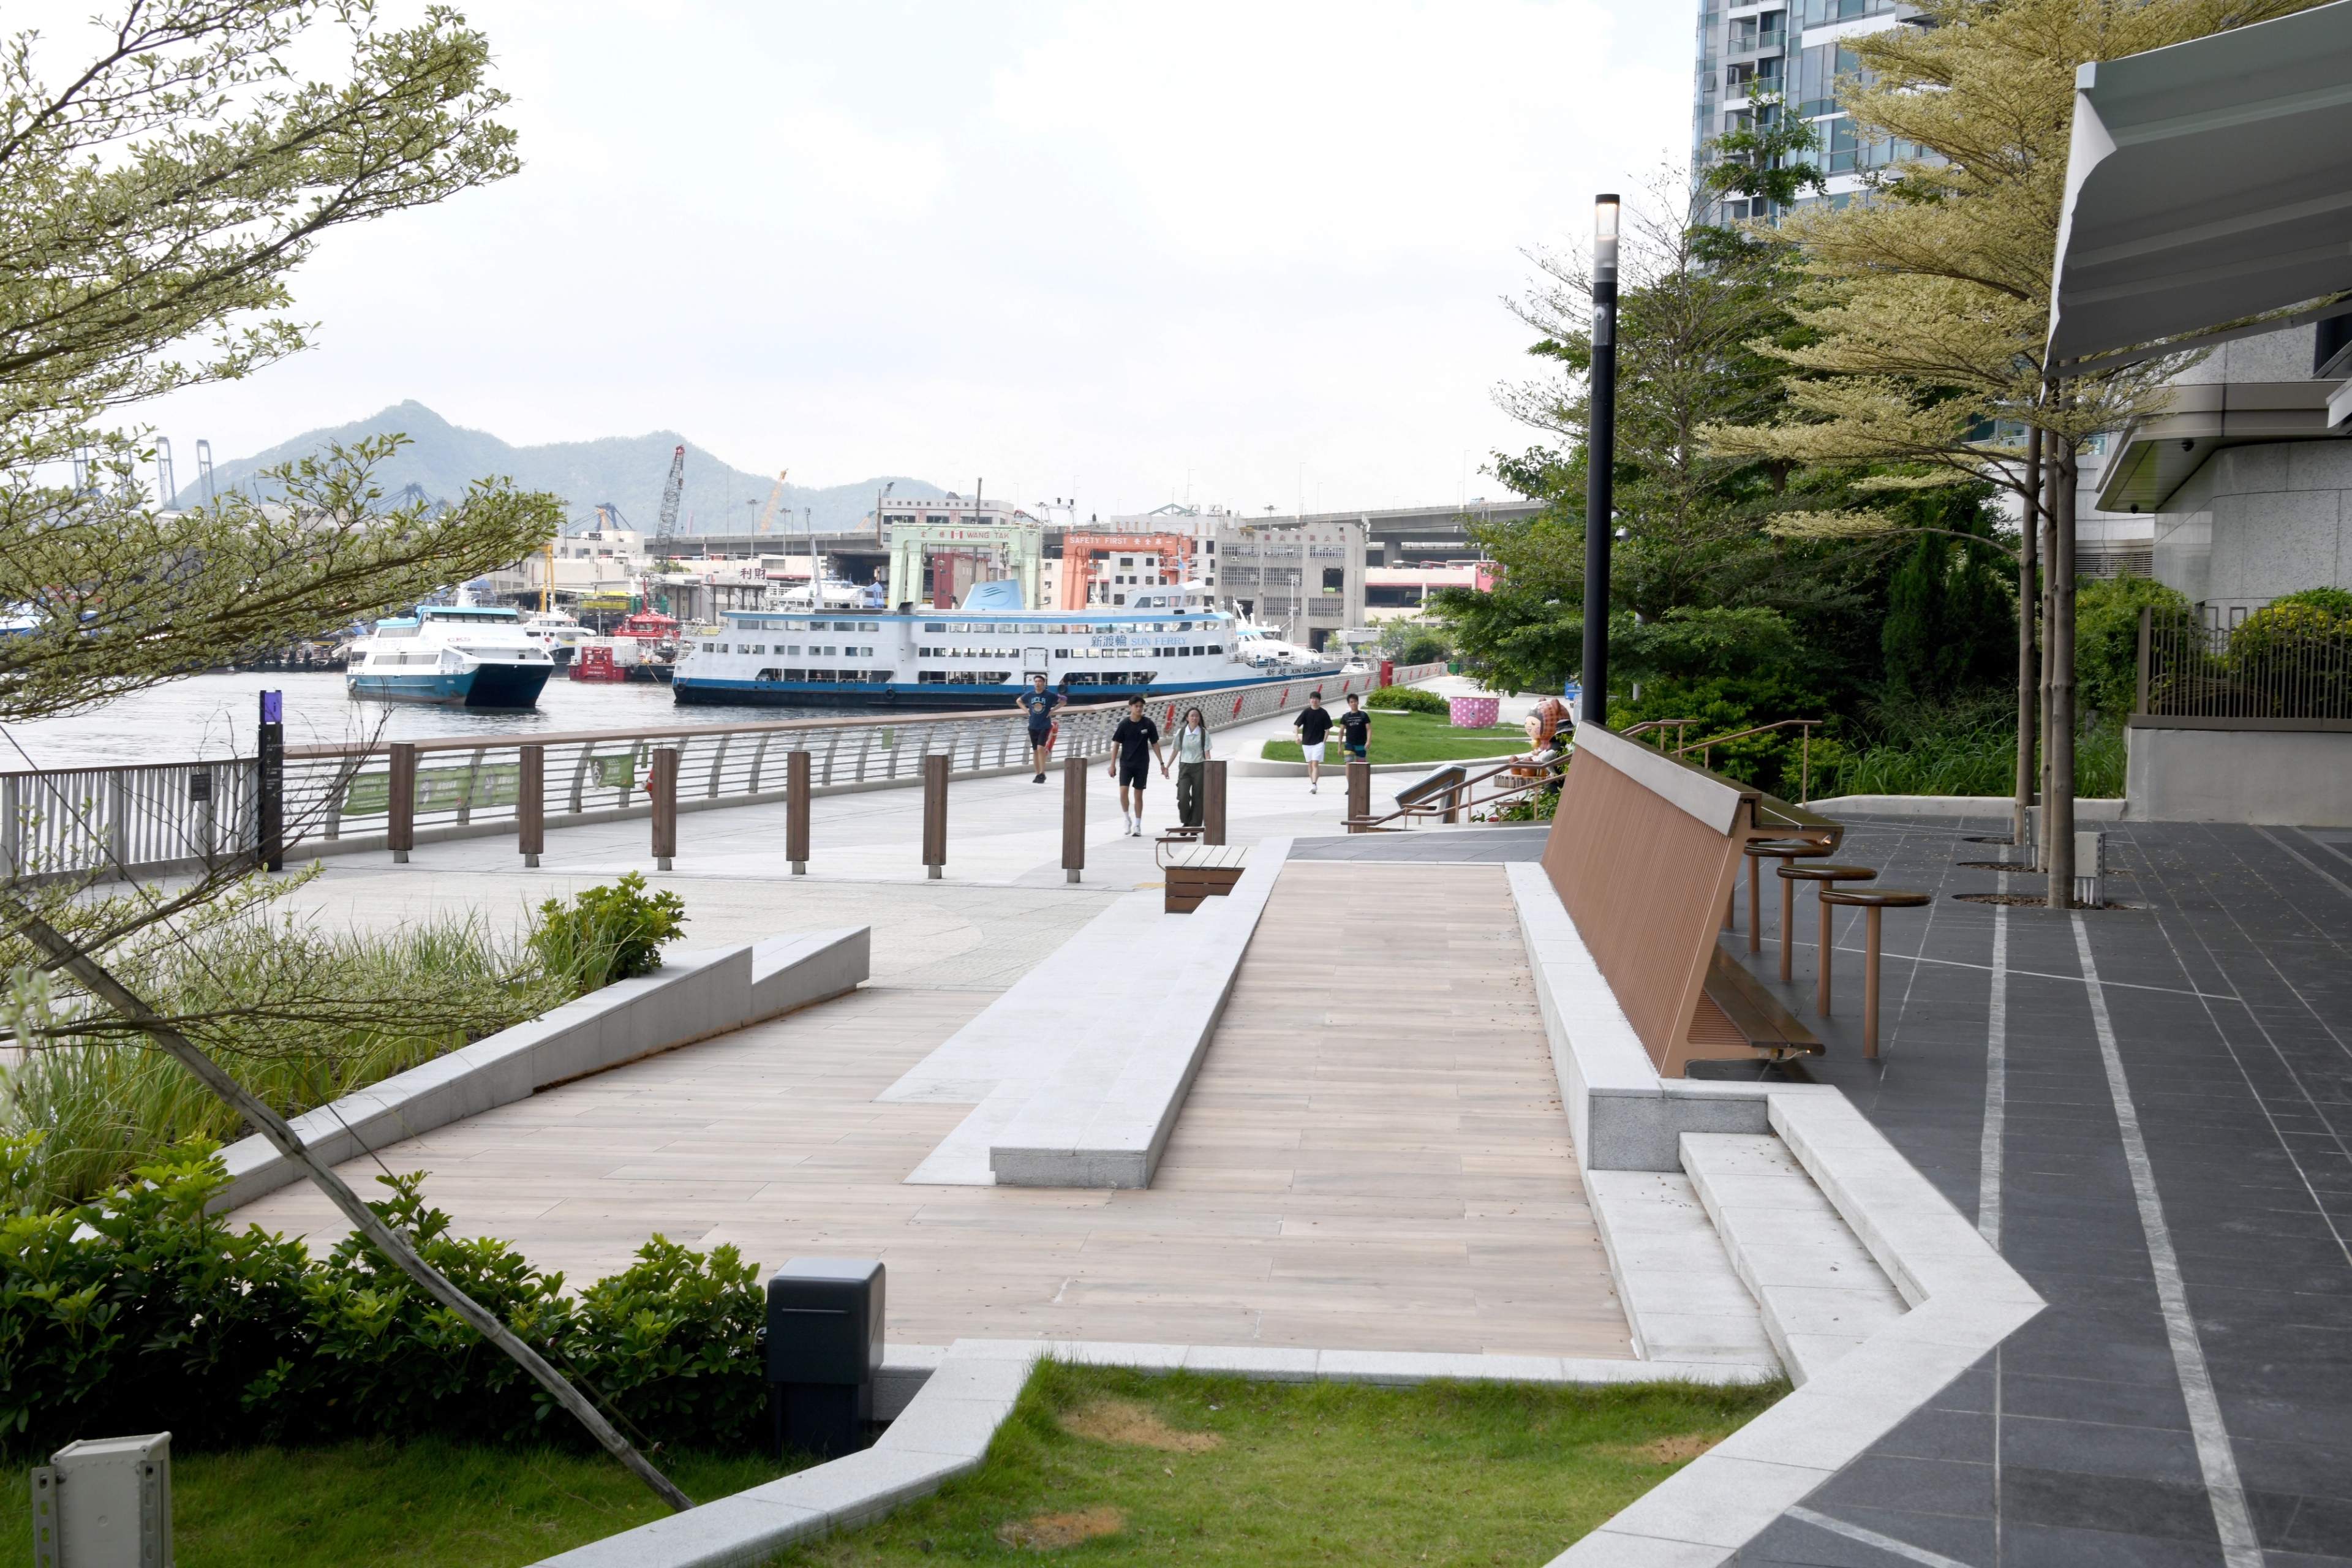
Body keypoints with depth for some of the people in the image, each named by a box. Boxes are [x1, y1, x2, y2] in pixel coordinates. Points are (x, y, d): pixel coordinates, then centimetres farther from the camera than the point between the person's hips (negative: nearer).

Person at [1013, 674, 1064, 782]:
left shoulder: (1050, 695, -7)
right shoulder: (1029, 695, 1)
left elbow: (1063, 700, 2)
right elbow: (1018, 701, 19)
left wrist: (1052, 710, -5)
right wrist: (1026, 710, 5)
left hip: (1045, 726, -4)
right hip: (1033, 726, 4)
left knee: (1041, 748, -17)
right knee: (1035, 751, 8)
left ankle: (1042, 774, -13)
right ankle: (1038, 775, 16)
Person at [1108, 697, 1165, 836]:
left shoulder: (1148, 724, -2)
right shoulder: (1124, 724, -5)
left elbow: (1155, 744, 6)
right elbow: (1116, 744, -1)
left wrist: (1162, 763, 4)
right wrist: (1112, 764, -5)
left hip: (1142, 764, 1)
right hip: (1126, 763, -1)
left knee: (1138, 795, 5)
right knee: (1123, 791, -15)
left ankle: (1137, 826, 14)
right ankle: (1127, 819, 6)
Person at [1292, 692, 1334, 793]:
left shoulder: (1324, 713, -2)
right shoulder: (1306, 712, 0)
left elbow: (1328, 729, 2)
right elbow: (1297, 725, -1)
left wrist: (1324, 741, -6)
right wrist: (1297, 737, -16)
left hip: (1318, 743, -3)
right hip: (1306, 742, 3)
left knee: (1315, 764, -14)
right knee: (1310, 764, 12)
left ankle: (1314, 785, -23)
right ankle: (1313, 785, 22)